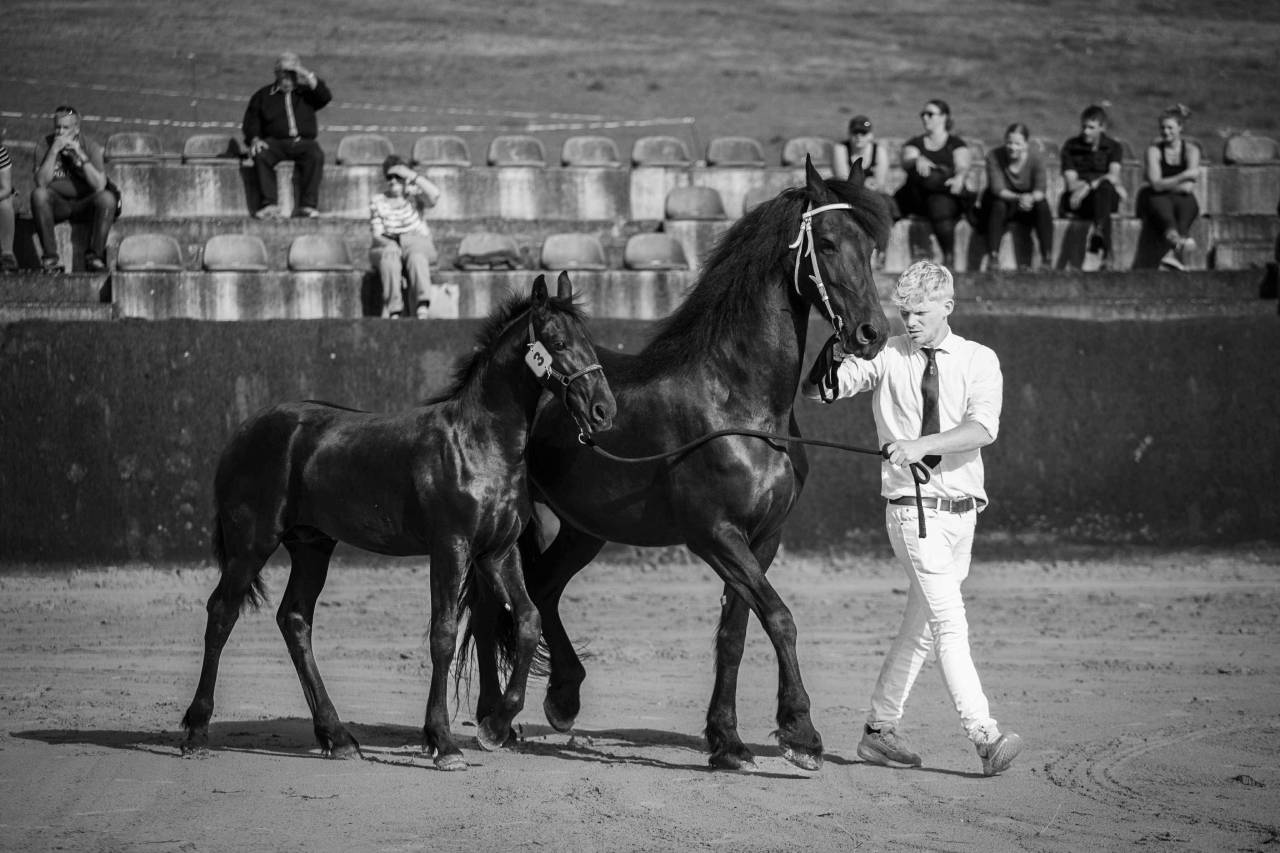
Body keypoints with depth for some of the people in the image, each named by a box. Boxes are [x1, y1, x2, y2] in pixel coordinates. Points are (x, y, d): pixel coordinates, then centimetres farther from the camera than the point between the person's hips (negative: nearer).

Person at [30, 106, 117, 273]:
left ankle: (94, 255, -23)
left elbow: (99, 185, -19)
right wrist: (54, 151, -25)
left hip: (84, 204, 0)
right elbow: (41, 183, -17)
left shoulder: (90, 146, -7)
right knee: (38, 194, -32)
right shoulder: (44, 144, -6)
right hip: (57, 205, 0)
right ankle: (49, 257, -30)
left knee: (107, 198, -30)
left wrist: (80, 155, -24)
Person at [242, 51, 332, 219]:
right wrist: (255, 139, -8)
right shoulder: (263, 95, 20)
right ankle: (269, 203, -36)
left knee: (315, 155, -33)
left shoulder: (306, 93, 21)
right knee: (261, 155, -33)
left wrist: (308, 77, -4)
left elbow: (325, 97, 3)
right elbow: (251, 122, 13)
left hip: (303, 142, 0)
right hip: (275, 141, 0)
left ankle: (308, 205, -35)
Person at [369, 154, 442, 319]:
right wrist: (388, 244, -18)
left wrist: (413, 176, -10)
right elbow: (377, 233, 3)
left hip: (416, 242, -1)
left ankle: (422, 308, -53)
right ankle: (394, 311, -46)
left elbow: (434, 195, -15)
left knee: (416, 257, -38)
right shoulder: (377, 202, 11)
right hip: (388, 245, 1)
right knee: (389, 259, -37)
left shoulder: (413, 195, 8)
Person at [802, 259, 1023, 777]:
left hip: (963, 510, 3)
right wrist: (834, 355, -19)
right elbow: (816, 390, 1)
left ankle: (880, 729, 24)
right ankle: (986, 738, -19)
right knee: (950, 624, -12)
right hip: (914, 508, -3)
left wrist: (921, 444, -28)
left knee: (919, 628, 12)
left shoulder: (979, 361, 2)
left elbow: (983, 428, -14)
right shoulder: (887, 357, 1)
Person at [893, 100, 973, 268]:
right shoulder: (915, 143, 23)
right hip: (917, 197, 3)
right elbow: (906, 163, 3)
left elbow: (962, 166, -1)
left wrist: (959, 178, -26)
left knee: (939, 205, -36)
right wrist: (918, 160, -22)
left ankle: (949, 258, -33)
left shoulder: (955, 143, 17)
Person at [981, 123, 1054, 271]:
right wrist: (1019, 198, -47)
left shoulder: (1035, 160, -12)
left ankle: (1047, 258, -27)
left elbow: (1040, 189, -23)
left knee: (1043, 205, -28)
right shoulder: (994, 157, -17)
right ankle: (992, 257, -38)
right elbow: (998, 189, -27)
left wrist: (1031, 198, -49)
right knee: (998, 205, -34)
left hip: (1027, 208, 2)